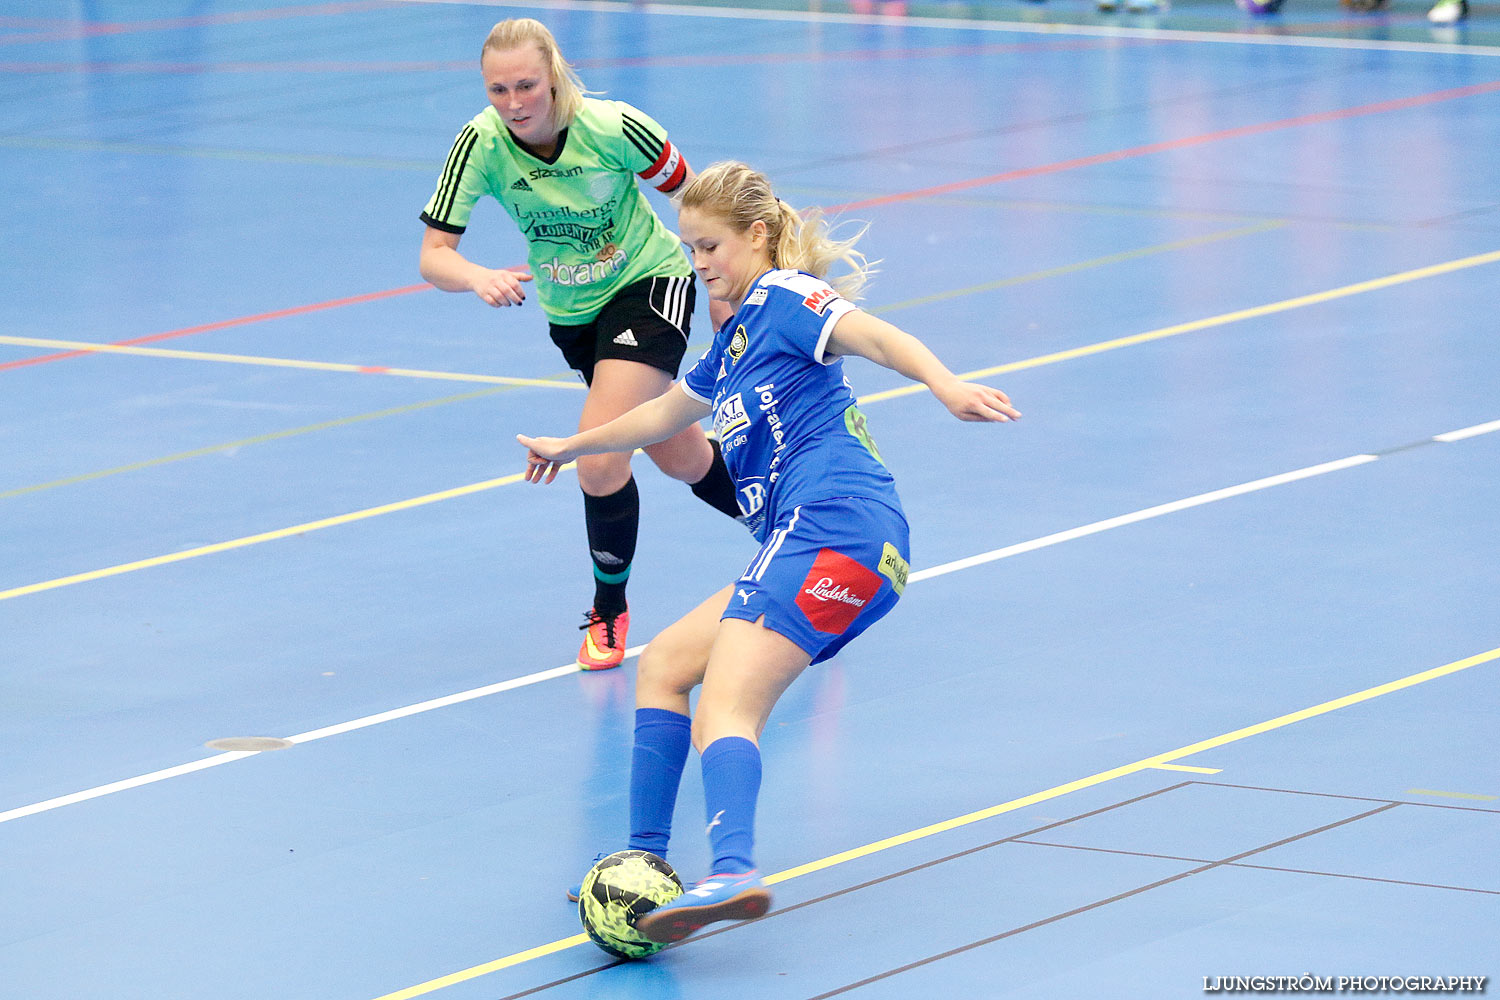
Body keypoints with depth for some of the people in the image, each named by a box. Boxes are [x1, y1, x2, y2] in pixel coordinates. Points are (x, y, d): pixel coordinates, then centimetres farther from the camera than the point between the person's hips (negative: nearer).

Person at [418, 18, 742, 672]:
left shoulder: (613, 128, -28)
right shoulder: (481, 144, -22)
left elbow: (689, 193, -10)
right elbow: (433, 255, -24)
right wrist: (479, 279, -46)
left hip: (649, 281, -4)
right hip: (570, 313, 4)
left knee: (598, 456, -18)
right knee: (676, 457, 16)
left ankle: (609, 611, 6)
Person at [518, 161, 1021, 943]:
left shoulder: (783, 296, 0)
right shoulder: (735, 339, 27)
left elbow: (872, 334, -19)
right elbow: (665, 414, 46)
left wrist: (945, 385, -38)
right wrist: (573, 446, 61)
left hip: (832, 528, -10)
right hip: (808, 545, 10)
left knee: (724, 707, -25)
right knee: (664, 664, 17)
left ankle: (734, 874, -46)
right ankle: (647, 858, 17)